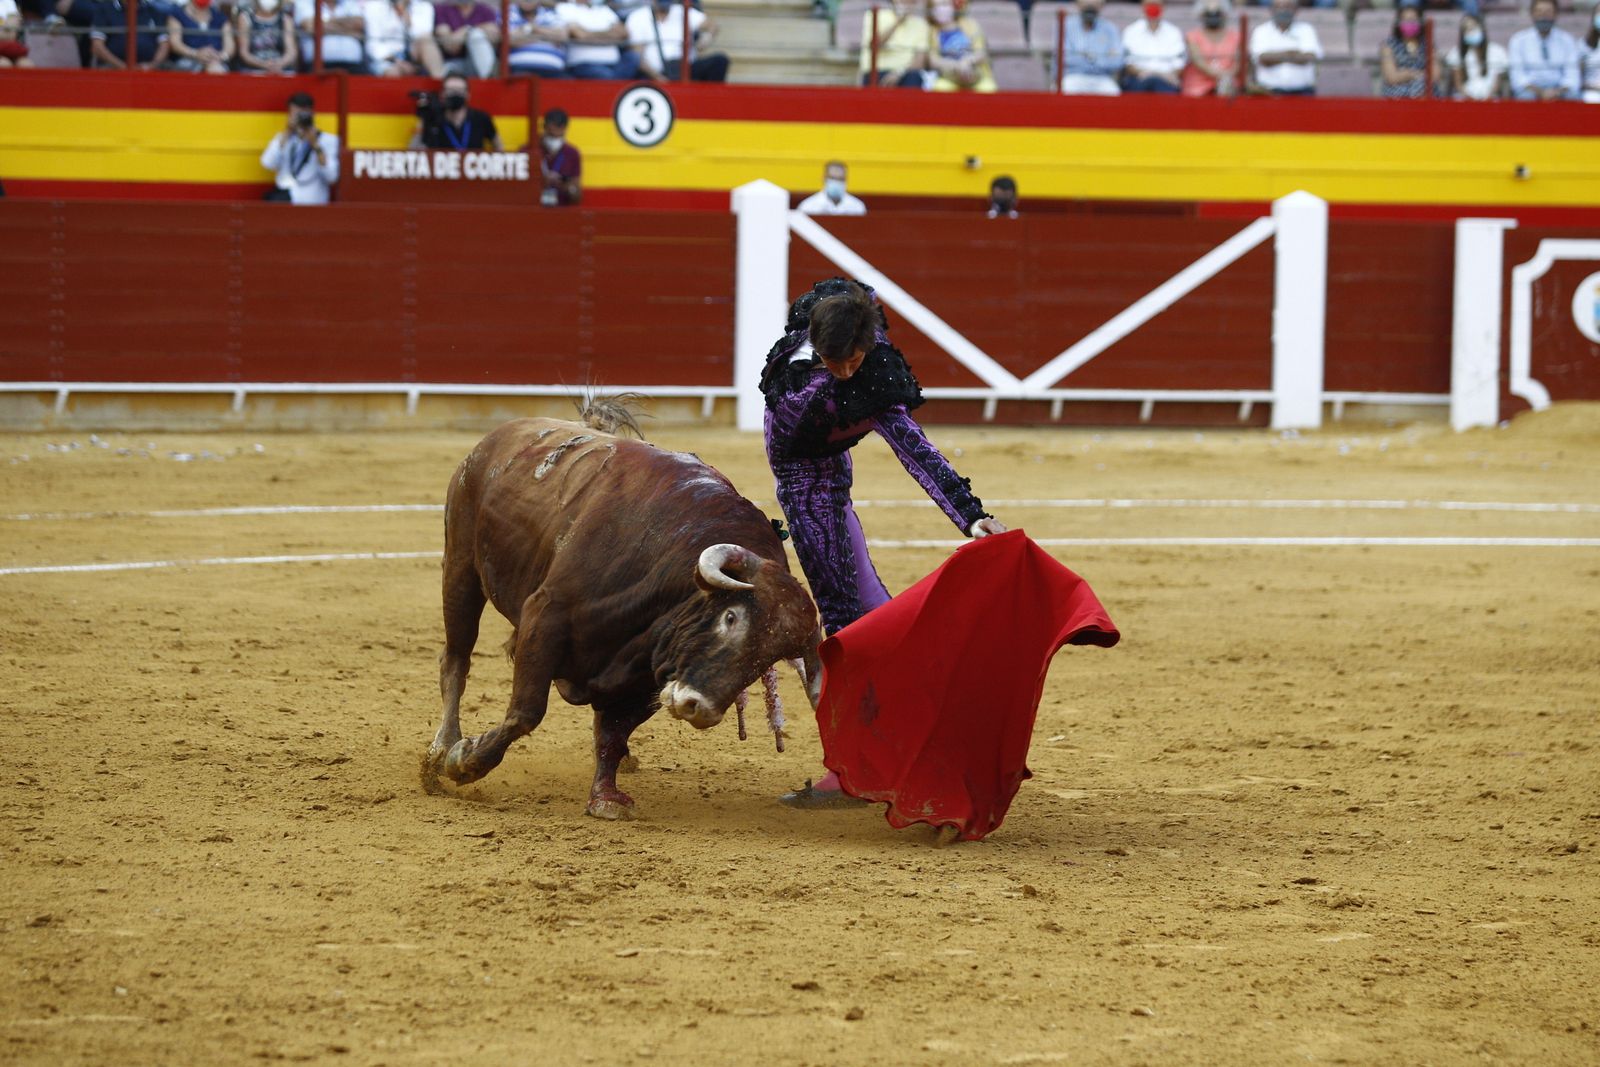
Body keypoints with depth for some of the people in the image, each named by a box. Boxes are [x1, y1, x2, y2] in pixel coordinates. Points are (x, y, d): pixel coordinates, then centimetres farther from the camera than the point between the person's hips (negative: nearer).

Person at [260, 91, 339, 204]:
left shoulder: (329, 140, 8)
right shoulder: (283, 138, 18)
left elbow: (331, 178, -8)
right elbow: (268, 164, -2)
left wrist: (316, 145, -15)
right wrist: (286, 135, -6)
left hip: (310, 198, -4)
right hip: (283, 192, 4)